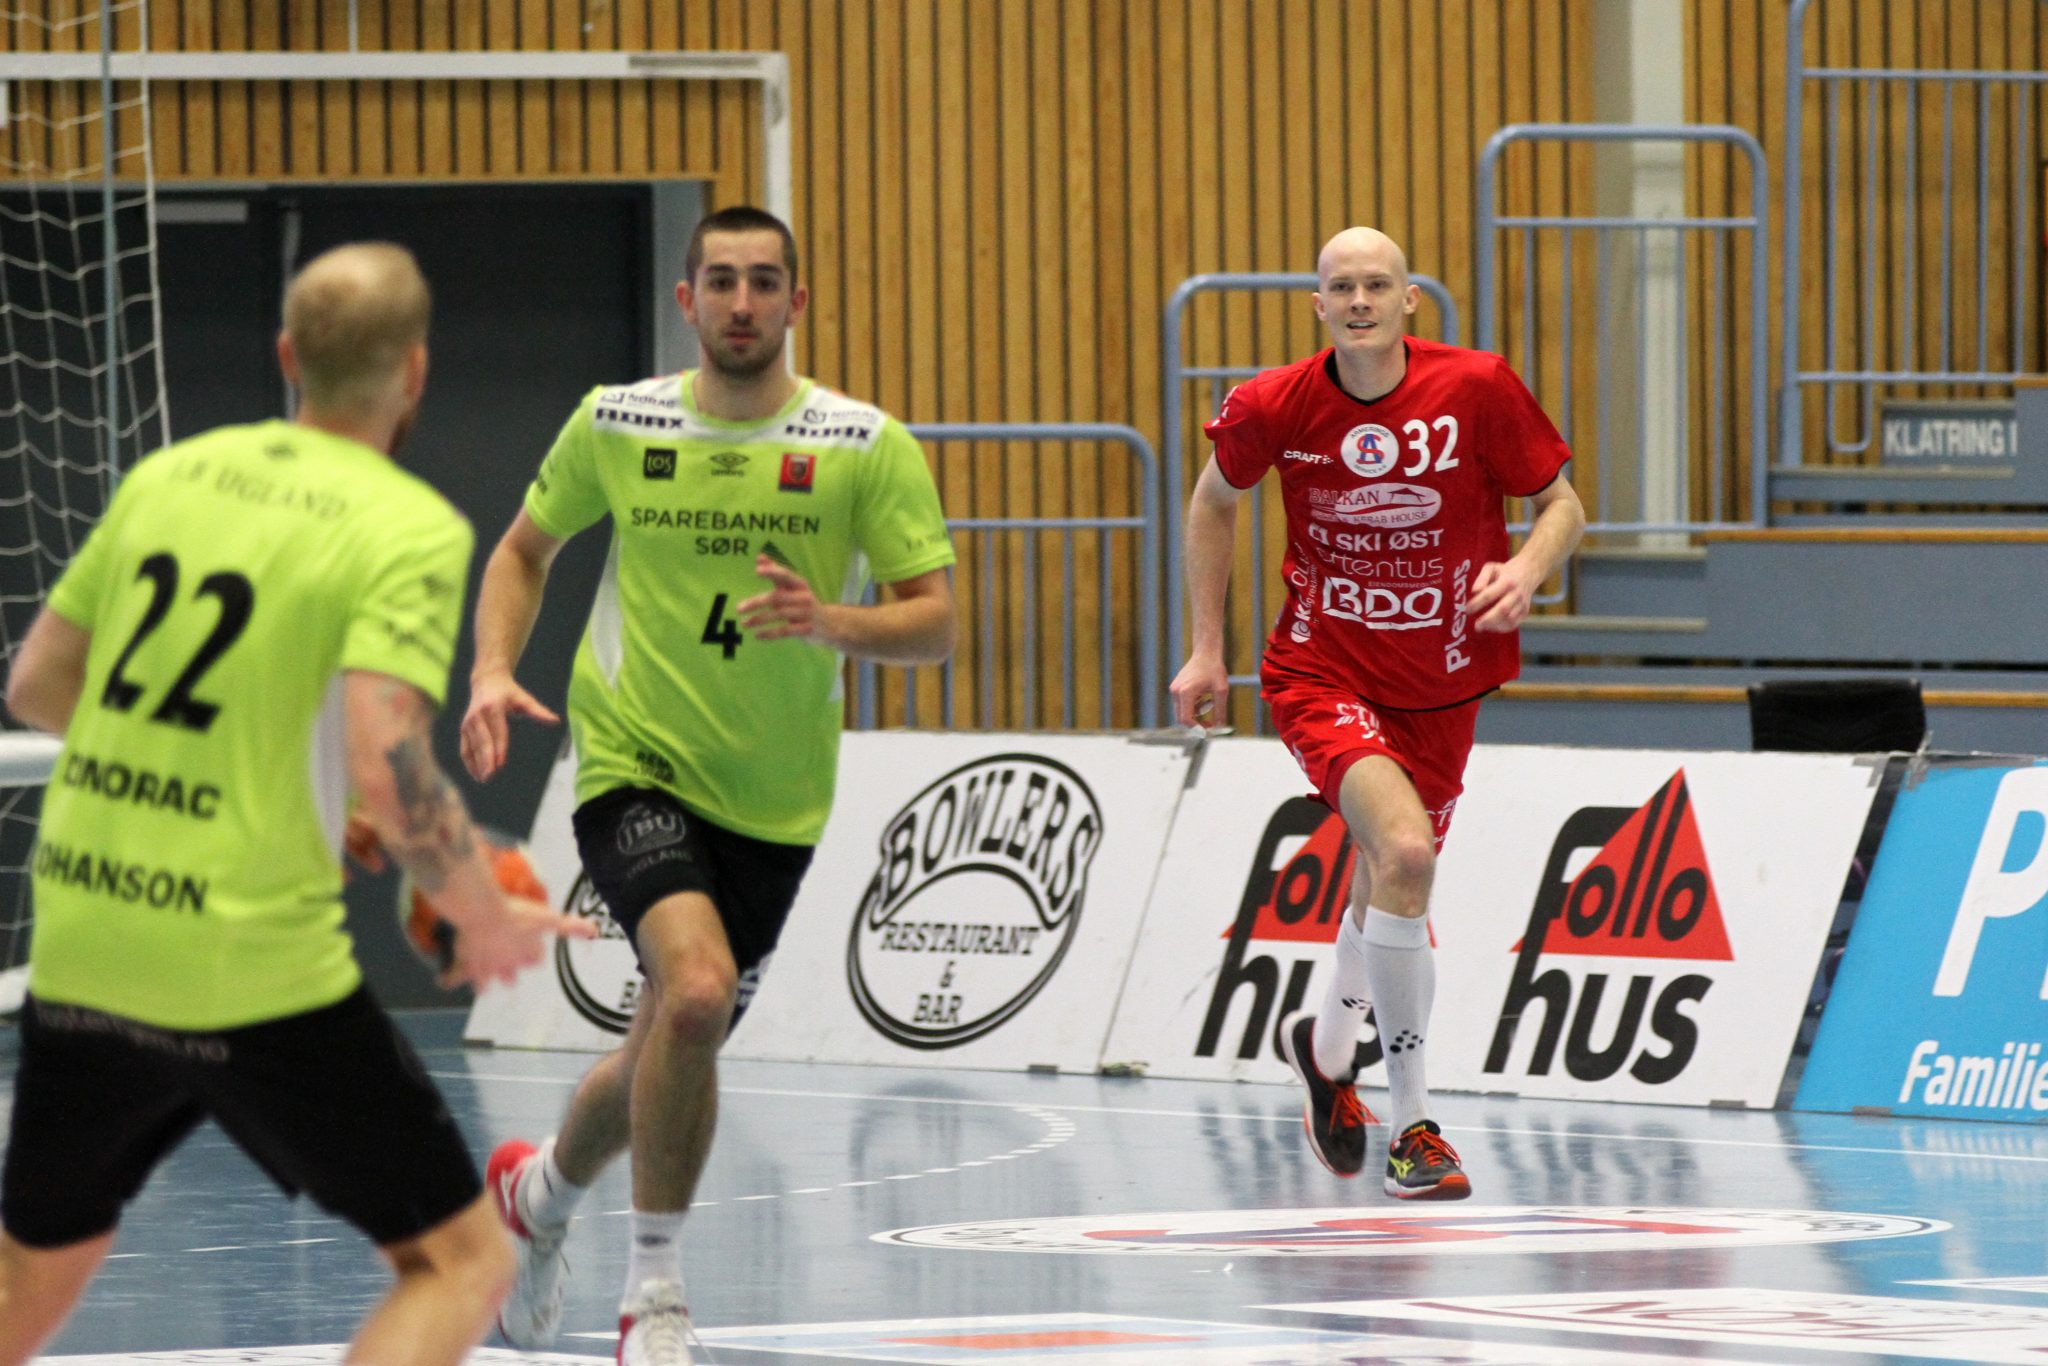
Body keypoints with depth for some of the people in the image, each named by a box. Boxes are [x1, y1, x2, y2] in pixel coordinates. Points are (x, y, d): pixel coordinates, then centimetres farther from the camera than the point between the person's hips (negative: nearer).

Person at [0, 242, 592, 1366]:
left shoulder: (167, 475, 9)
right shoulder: (413, 529, -9)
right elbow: (388, 767, -20)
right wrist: (484, 918, -4)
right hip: (257, 971, -6)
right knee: (460, 1262, 5)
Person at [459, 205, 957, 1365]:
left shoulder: (867, 446, -6)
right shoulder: (615, 425, -2)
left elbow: (934, 623, -8)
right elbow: (526, 549, 15)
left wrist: (832, 622, -27)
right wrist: (494, 672, -2)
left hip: (773, 801, 2)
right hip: (635, 767, -2)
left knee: (676, 1048, 13)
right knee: (695, 986, -27)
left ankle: (545, 1187, 46)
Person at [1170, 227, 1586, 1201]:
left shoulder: (1477, 389, -13)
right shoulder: (1274, 407, -11)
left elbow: (1560, 503, -1)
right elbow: (1215, 500, 9)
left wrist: (1529, 569, -23)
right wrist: (1205, 647, 7)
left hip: (1440, 682, 3)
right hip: (1322, 673, -3)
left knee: (1387, 887, 16)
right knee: (1403, 850, -26)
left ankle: (1327, 1047, 51)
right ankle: (1413, 1124, -18)